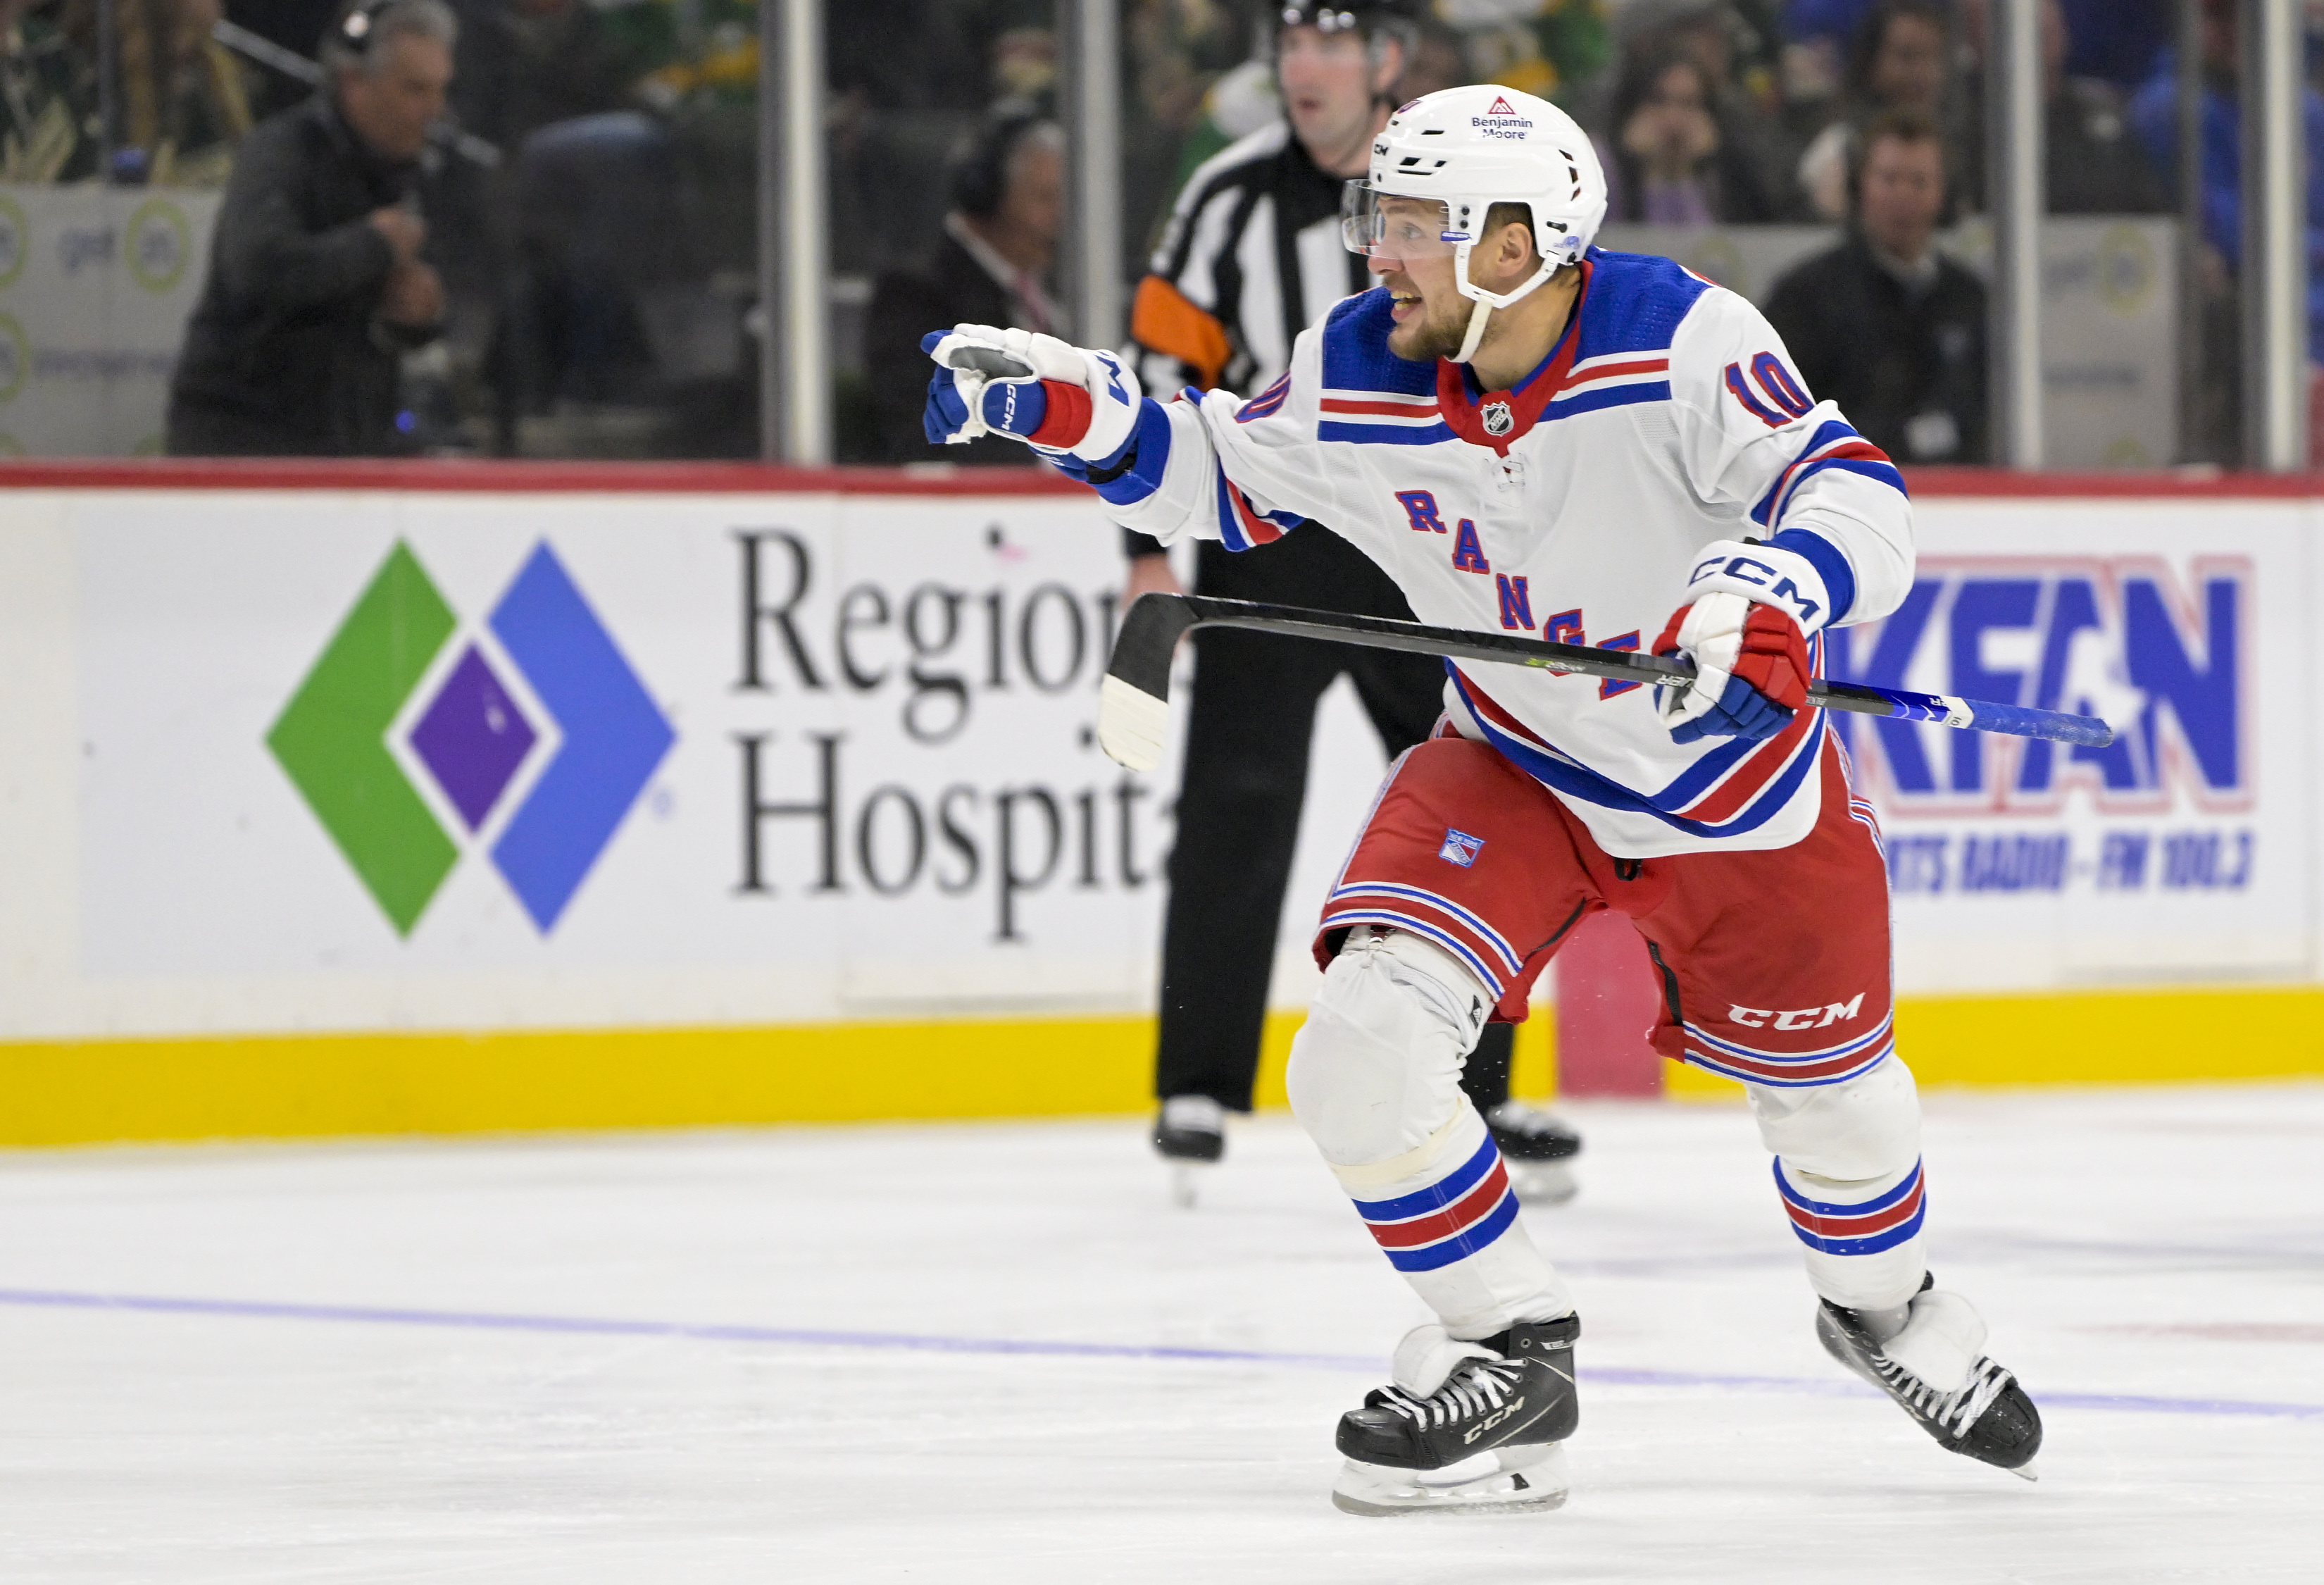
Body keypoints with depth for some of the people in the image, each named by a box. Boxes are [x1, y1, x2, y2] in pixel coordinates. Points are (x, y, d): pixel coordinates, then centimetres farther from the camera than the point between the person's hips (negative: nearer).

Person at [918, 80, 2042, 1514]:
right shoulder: (1353, 376, -15)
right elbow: (1220, 482, 3)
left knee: (1829, 1087, 14)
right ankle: (1511, 1356, 1)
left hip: (1742, 775, -2)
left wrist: (1767, 591, -52)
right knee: (1366, 1044, -19)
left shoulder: (1679, 340, -28)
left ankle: (1887, 1303, 49)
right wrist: (1081, 410, -13)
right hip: (1515, 767, 2)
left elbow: (1860, 502, -32)